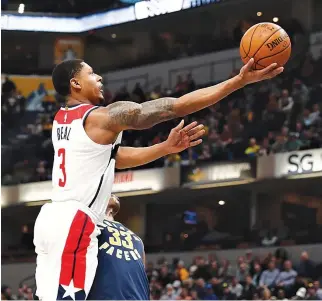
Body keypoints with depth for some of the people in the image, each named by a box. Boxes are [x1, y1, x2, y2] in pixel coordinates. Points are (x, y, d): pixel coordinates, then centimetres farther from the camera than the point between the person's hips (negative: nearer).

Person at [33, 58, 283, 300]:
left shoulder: (61, 121, 18)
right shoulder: (105, 116, -9)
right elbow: (174, 107, -12)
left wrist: (168, 147, 19)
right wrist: (240, 80, -10)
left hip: (53, 217, 9)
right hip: (74, 222, -9)